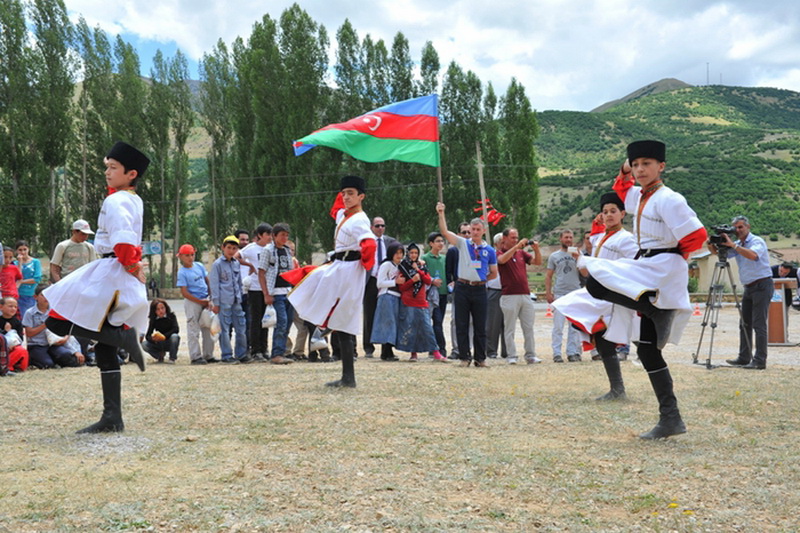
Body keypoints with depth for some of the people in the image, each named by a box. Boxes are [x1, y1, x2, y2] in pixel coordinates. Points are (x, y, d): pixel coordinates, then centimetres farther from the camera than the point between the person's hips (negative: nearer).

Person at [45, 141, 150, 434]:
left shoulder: (115, 201, -12)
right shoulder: (135, 201, 17)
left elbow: (123, 238, -28)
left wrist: (132, 265, -13)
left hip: (111, 273, -9)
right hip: (122, 282, 9)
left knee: (58, 321, -5)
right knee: (105, 350, 9)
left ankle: (124, 336, -13)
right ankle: (112, 418, 9)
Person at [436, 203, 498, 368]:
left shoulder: (489, 250, 6)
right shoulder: (463, 244, 3)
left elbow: (494, 274, 14)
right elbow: (445, 231, -8)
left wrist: (480, 280, 7)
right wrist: (441, 214, -16)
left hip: (479, 290, 1)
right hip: (462, 288, 0)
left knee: (480, 327, 5)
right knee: (461, 325, 2)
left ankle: (480, 359, 14)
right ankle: (465, 357, 10)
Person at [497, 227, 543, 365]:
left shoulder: (521, 253, 16)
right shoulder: (500, 253, 1)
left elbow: (538, 262, 10)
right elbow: (502, 260, -22)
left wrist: (536, 249, -8)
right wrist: (517, 246, -25)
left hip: (525, 295, 5)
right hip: (510, 295, -5)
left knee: (529, 327, 6)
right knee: (510, 328, -1)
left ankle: (530, 355, 10)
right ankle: (512, 356, 3)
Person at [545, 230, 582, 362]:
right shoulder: (554, 256, 9)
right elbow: (548, 276, 9)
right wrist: (548, 293, -1)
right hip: (559, 294, -1)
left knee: (574, 326, 4)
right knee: (558, 326, -3)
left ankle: (572, 353, 10)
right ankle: (557, 354, -1)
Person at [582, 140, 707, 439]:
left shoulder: (668, 199, -11)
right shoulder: (639, 197, 14)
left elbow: (696, 236, -17)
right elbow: (621, 191, 38)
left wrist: (676, 256, -2)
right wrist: (624, 172, 21)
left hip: (662, 270, -9)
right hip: (648, 276, 9)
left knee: (596, 283, -21)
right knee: (647, 350, 8)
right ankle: (671, 419, 11)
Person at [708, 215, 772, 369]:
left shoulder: (757, 241, -9)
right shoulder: (738, 246, 13)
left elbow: (753, 255, -30)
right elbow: (718, 252, 6)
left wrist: (732, 245, -29)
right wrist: (712, 245, -15)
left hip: (762, 286, -8)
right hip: (749, 287, 8)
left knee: (759, 325, -10)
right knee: (745, 324, 9)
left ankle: (760, 361, -10)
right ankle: (744, 358, 14)